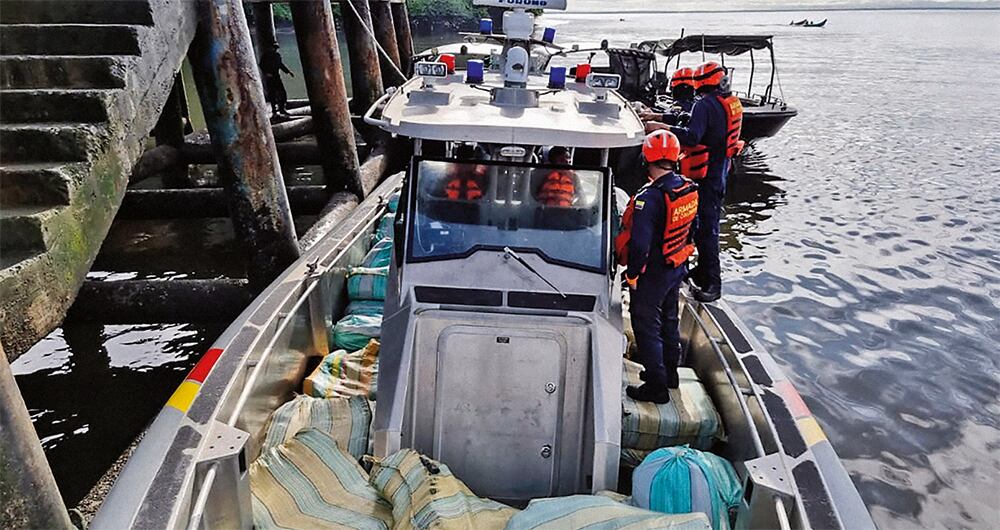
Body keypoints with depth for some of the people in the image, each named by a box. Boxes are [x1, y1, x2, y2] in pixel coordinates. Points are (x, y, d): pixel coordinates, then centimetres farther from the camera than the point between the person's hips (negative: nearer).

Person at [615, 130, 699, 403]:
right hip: (677, 269, 8)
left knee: (646, 326, 5)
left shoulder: (650, 197, -27)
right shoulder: (689, 189, -2)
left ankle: (657, 386, 13)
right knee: (669, 319, 23)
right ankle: (670, 372, 40)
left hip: (652, 274, -8)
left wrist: (632, 274, -15)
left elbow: (640, 244, -28)